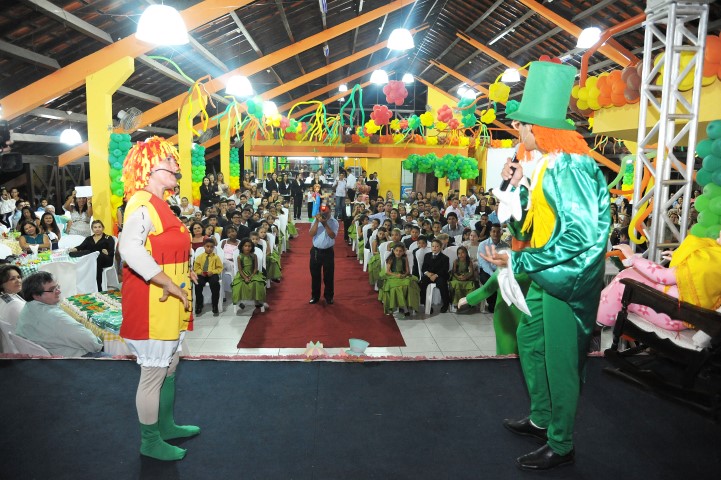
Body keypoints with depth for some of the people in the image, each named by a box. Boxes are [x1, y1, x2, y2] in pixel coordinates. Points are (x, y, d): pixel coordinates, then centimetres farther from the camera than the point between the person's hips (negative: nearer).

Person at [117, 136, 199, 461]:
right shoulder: (142, 204, -18)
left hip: (169, 303, 10)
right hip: (152, 303, -10)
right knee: (153, 374, 4)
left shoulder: (158, 204, 14)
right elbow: (130, 250, -34)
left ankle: (166, 425, 38)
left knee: (169, 368, 21)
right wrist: (168, 284, -29)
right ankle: (150, 441, 20)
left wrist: (184, 271, 9)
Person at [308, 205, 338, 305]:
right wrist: (317, 221, -19)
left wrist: (325, 224, -24)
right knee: (315, 275, 10)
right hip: (316, 251, 2)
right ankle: (315, 296, 23)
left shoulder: (334, 222, -6)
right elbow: (311, 234, -11)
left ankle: (329, 296, 21)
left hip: (328, 251, -2)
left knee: (328, 275, 7)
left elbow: (332, 236, -18)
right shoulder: (316, 220, 1)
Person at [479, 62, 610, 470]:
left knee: (560, 361, 1)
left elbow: (579, 235, -28)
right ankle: (541, 419, 37)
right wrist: (518, 186, 0)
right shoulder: (548, 165, 8)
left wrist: (518, 261, -24)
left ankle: (561, 445, 19)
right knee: (529, 341, 20)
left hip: (568, 281, -10)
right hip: (546, 277, 10)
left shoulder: (571, 166, -21)